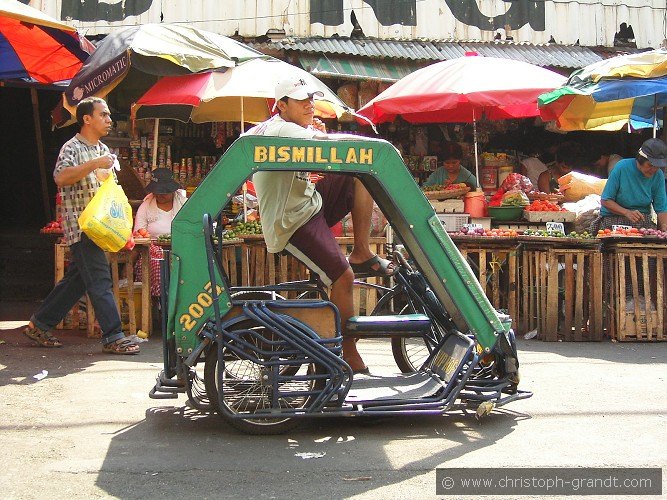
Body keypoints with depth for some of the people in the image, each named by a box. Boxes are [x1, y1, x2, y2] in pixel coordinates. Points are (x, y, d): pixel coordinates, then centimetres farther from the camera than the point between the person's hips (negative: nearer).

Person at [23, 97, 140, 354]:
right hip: (80, 224, -9)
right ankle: (113, 337, -8)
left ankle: (39, 324, 23)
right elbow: (61, 177, -27)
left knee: (76, 279, 12)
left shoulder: (103, 150, 18)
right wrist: (94, 164, -29)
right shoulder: (73, 147, -9)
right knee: (100, 280, -10)